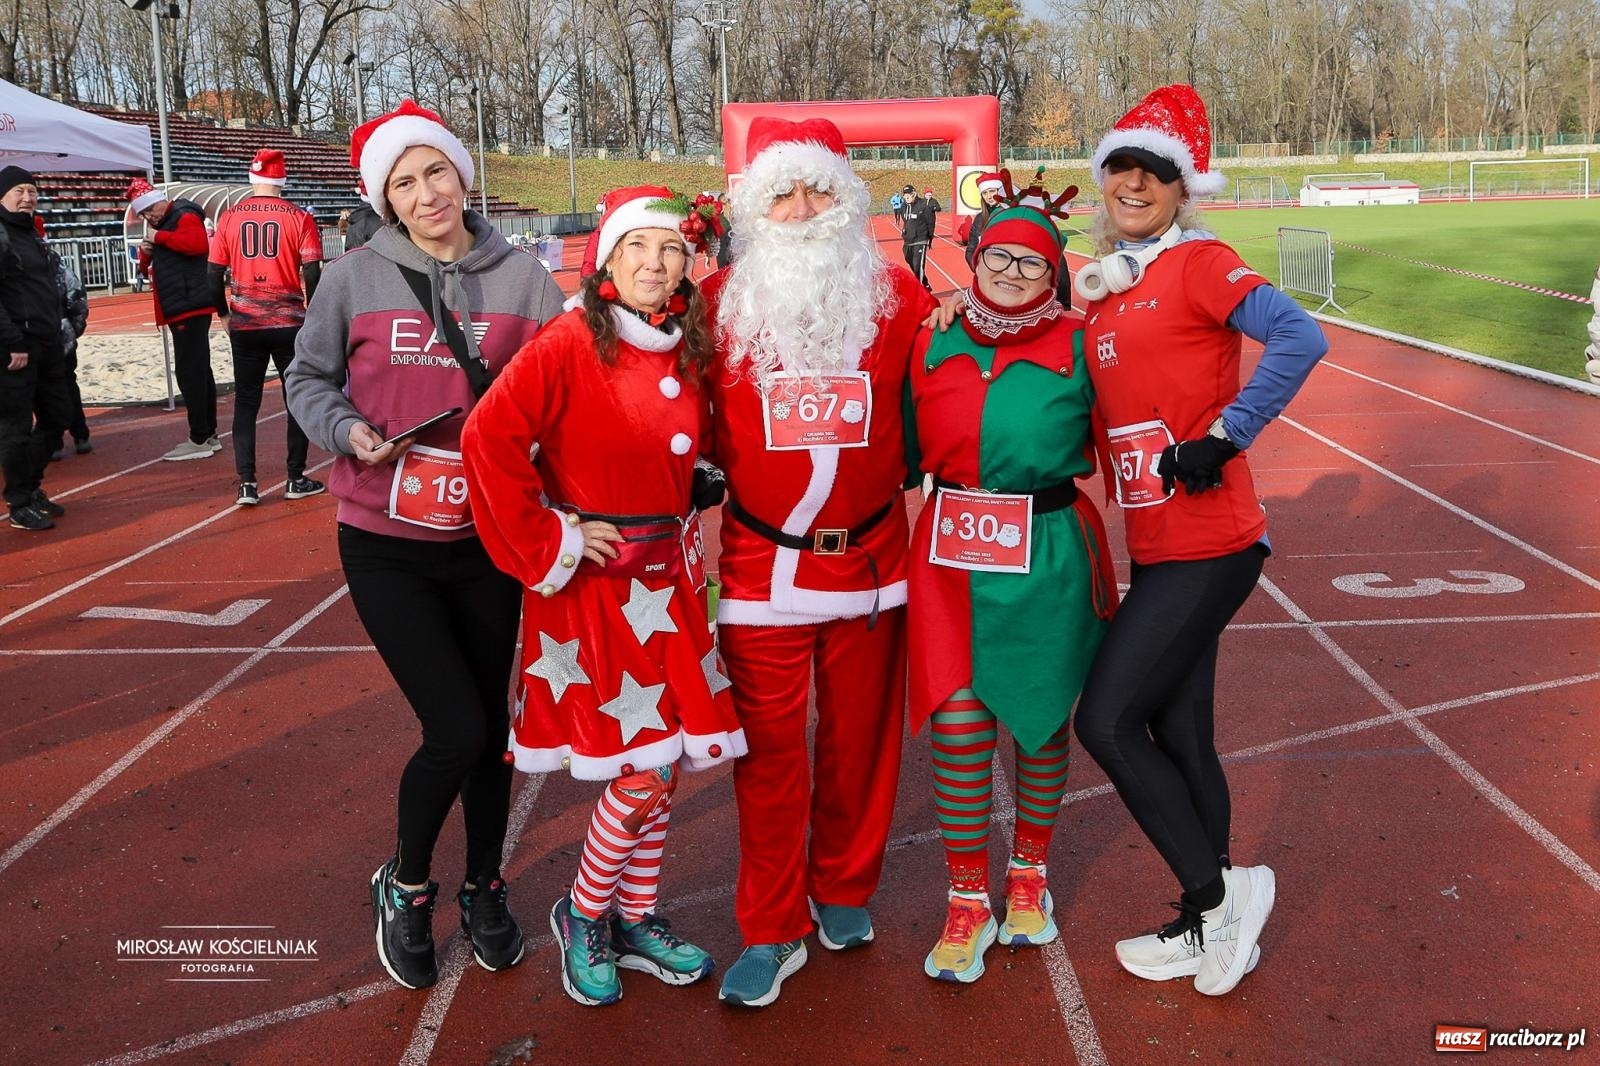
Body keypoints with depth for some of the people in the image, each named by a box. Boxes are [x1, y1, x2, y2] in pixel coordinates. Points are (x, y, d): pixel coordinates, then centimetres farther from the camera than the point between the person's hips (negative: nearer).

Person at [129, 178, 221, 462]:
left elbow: (198, 244, -27)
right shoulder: (165, 227, 22)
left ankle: (199, 440, -7)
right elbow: (149, 270, 25)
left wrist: (159, 238, -18)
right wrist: (146, 254, 4)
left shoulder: (185, 217, -7)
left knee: (189, 373, -10)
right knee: (198, 371, 12)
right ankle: (208, 434, 17)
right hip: (183, 310, 10)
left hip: (190, 308, -10)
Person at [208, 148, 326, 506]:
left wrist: (225, 314, 18)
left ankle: (247, 483, 6)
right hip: (289, 323, -2)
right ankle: (296, 479, 14)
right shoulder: (299, 218, -6)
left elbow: (214, 275, 3)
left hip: (244, 325, 2)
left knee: (246, 401, 10)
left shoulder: (229, 218, 1)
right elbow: (313, 276, -9)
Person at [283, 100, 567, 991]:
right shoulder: (355, 278, -4)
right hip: (387, 546, -2)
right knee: (457, 730, -8)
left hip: (490, 541, 2)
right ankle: (405, 884, 22)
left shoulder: (523, 278, -1)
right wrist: (347, 430, -12)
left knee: (491, 724, 13)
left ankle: (485, 888, 37)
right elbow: (308, 378, 8)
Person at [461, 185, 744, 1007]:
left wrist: (680, 529, 8)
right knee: (640, 769, -5)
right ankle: (583, 916, 21)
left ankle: (635, 919, 30)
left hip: (668, 577, 6)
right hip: (593, 584, -6)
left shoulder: (689, 352, 6)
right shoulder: (569, 344, -14)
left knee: (671, 761, 11)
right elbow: (489, 439, -20)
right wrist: (548, 545, -16)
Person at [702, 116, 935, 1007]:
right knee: (767, 748, 4)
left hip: (870, 558, 1)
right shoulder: (722, 300, -2)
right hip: (761, 562, -1)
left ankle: (844, 892, 34)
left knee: (860, 736, 12)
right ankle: (771, 931, 18)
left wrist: (909, 467, 3)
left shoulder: (896, 292, 0)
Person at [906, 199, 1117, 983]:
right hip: (953, 554, 1)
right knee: (958, 723, -4)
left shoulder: (1077, 346, 0)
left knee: (1040, 717, 12)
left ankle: (1028, 876, 34)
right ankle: (967, 903, 12)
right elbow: (908, 450, 14)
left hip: (1048, 555, -1)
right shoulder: (934, 345, 7)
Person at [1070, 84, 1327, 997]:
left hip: (1204, 547, -8)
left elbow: (1299, 339, -22)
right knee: (1177, 735, 14)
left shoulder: (1198, 262, -10)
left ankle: (1221, 891, 11)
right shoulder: (1104, 286, 13)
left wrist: (1222, 439, -23)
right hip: (1158, 547, 8)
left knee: (1108, 721, -8)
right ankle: (1208, 928, 29)